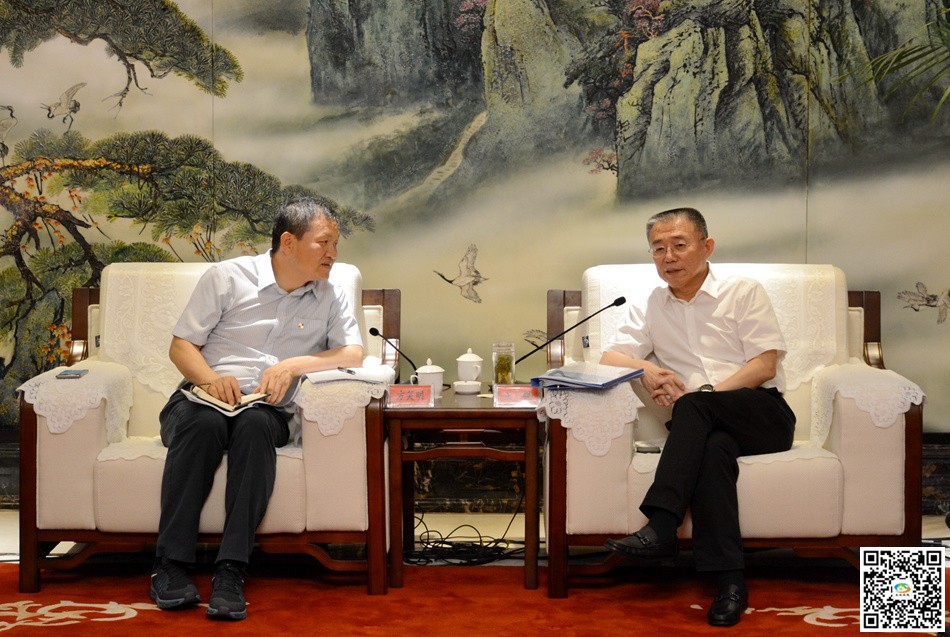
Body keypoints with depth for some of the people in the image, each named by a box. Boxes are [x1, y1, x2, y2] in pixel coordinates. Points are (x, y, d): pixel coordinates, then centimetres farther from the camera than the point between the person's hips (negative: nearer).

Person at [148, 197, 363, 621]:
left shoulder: (329, 296, 12)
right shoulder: (229, 276, 4)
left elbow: (354, 353, 0)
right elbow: (180, 346, 4)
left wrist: (293, 365, -14)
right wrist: (210, 378, -17)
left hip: (265, 410, 1)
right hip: (203, 398, -1)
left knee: (256, 425, -35)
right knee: (205, 423, -36)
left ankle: (231, 571, -38)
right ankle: (172, 563, -29)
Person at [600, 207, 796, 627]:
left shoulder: (743, 293, 8)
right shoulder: (651, 306, 19)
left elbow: (765, 365, -2)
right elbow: (609, 356, 10)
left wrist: (704, 393, -15)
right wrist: (648, 370, -12)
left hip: (763, 415, -2)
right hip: (707, 428, 2)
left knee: (693, 406, -34)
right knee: (712, 449, -36)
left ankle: (660, 528, -41)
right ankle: (728, 580, -39)